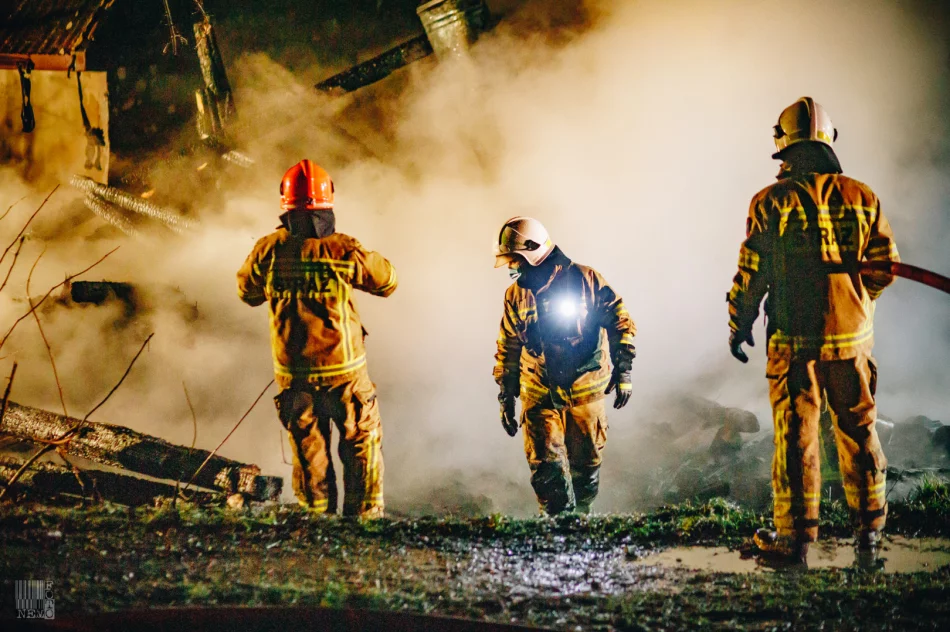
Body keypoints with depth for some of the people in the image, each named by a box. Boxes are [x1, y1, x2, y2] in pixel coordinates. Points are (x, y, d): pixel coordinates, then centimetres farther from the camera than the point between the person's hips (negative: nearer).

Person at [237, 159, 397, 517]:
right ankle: (364, 513, 17)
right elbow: (387, 282, 1)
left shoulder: (268, 251, -10)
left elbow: (247, 292, 9)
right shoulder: (345, 251, -16)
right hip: (344, 372, -2)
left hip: (293, 376, 2)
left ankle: (316, 515, 24)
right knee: (362, 444, 14)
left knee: (308, 451, 17)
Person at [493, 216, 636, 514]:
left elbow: (619, 322, -3)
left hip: (585, 389, -2)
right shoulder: (516, 295, 4)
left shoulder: (584, 279, -7)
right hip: (540, 394, 2)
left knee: (586, 463, 9)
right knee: (545, 466, -11)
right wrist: (506, 399, 12)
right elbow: (508, 350, 13)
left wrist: (622, 371, -9)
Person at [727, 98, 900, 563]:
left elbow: (751, 274, -7)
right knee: (858, 430, 14)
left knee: (795, 435, 3)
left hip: (794, 339, -3)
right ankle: (869, 528, 22)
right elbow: (885, 266, 6)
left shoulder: (771, 202, -9)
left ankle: (795, 535, 8)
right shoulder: (861, 197, 1)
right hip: (852, 334, 3)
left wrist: (738, 326, 6)